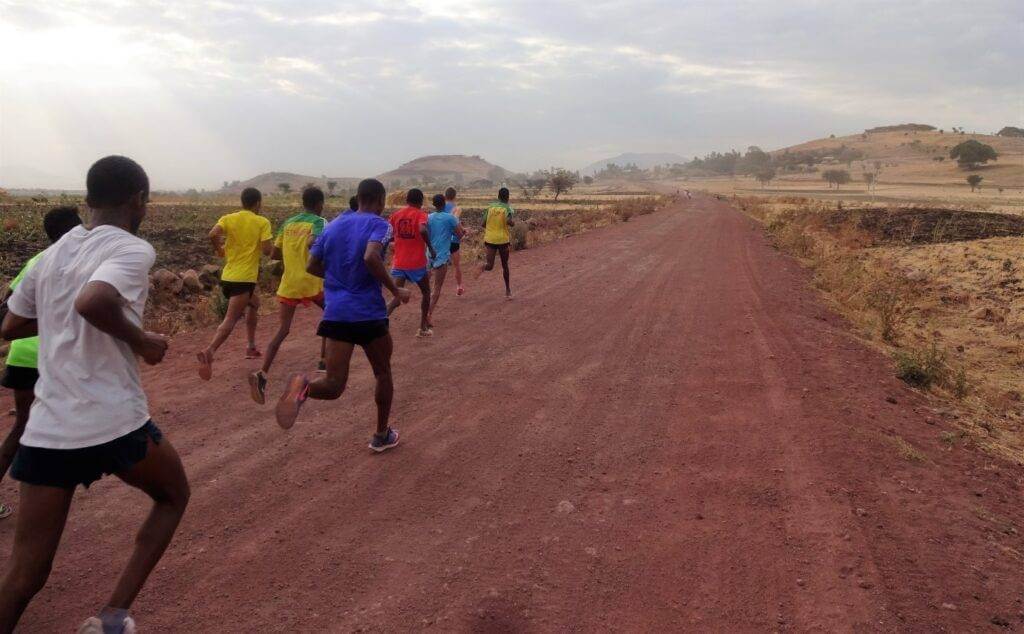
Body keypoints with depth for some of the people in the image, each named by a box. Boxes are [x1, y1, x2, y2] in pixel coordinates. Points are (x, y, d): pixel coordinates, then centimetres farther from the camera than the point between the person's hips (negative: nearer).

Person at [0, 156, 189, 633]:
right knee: (173, 496, 24)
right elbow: (93, 302, -30)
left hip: (46, 430, 6)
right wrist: (141, 340, -14)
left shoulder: (53, 253, 12)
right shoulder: (132, 249, -10)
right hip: (115, 424, -6)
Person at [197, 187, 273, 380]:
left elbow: (213, 234, -12)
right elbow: (267, 250, -13)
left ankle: (251, 347, 30)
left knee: (254, 303, 29)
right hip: (244, 278, -6)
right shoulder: (262, 222, -3)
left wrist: (219, 249, 7)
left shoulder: (228, 218, 7)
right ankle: (208, 352, -34)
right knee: (230, 320, -12)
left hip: (227, 277, 6)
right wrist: (271, 245, 10)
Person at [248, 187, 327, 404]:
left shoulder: (288, 223, 13)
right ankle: (324, 361, 27)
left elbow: (274, 254, 16)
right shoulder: (318, 222, -4)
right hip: (311, 282, -4)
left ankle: (262, 374, -18)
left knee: (283, 330, 2)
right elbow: (312, 243, -25)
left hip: (289, 284, 4)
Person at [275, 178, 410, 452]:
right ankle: (382, 435, 29)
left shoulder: (333, 226, 14)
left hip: (336, 313, 4)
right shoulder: (379, 224, -4)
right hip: (369, 313, -4)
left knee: (333, 385, 3)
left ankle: (303, 388, -30)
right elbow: (370, 257, -23)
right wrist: (395, 290, -14)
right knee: (383, 373, 19)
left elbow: (312, 267, 15)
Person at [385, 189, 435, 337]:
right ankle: (423, 328, 24)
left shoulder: (396, 215, 7)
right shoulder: (420, 214, -6)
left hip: (398, 263, 3)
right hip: (417, 263, -3)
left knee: (397, 297, 4)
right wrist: (430, 247, -13)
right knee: (426, 293, 20)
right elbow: (422, 230, -26)